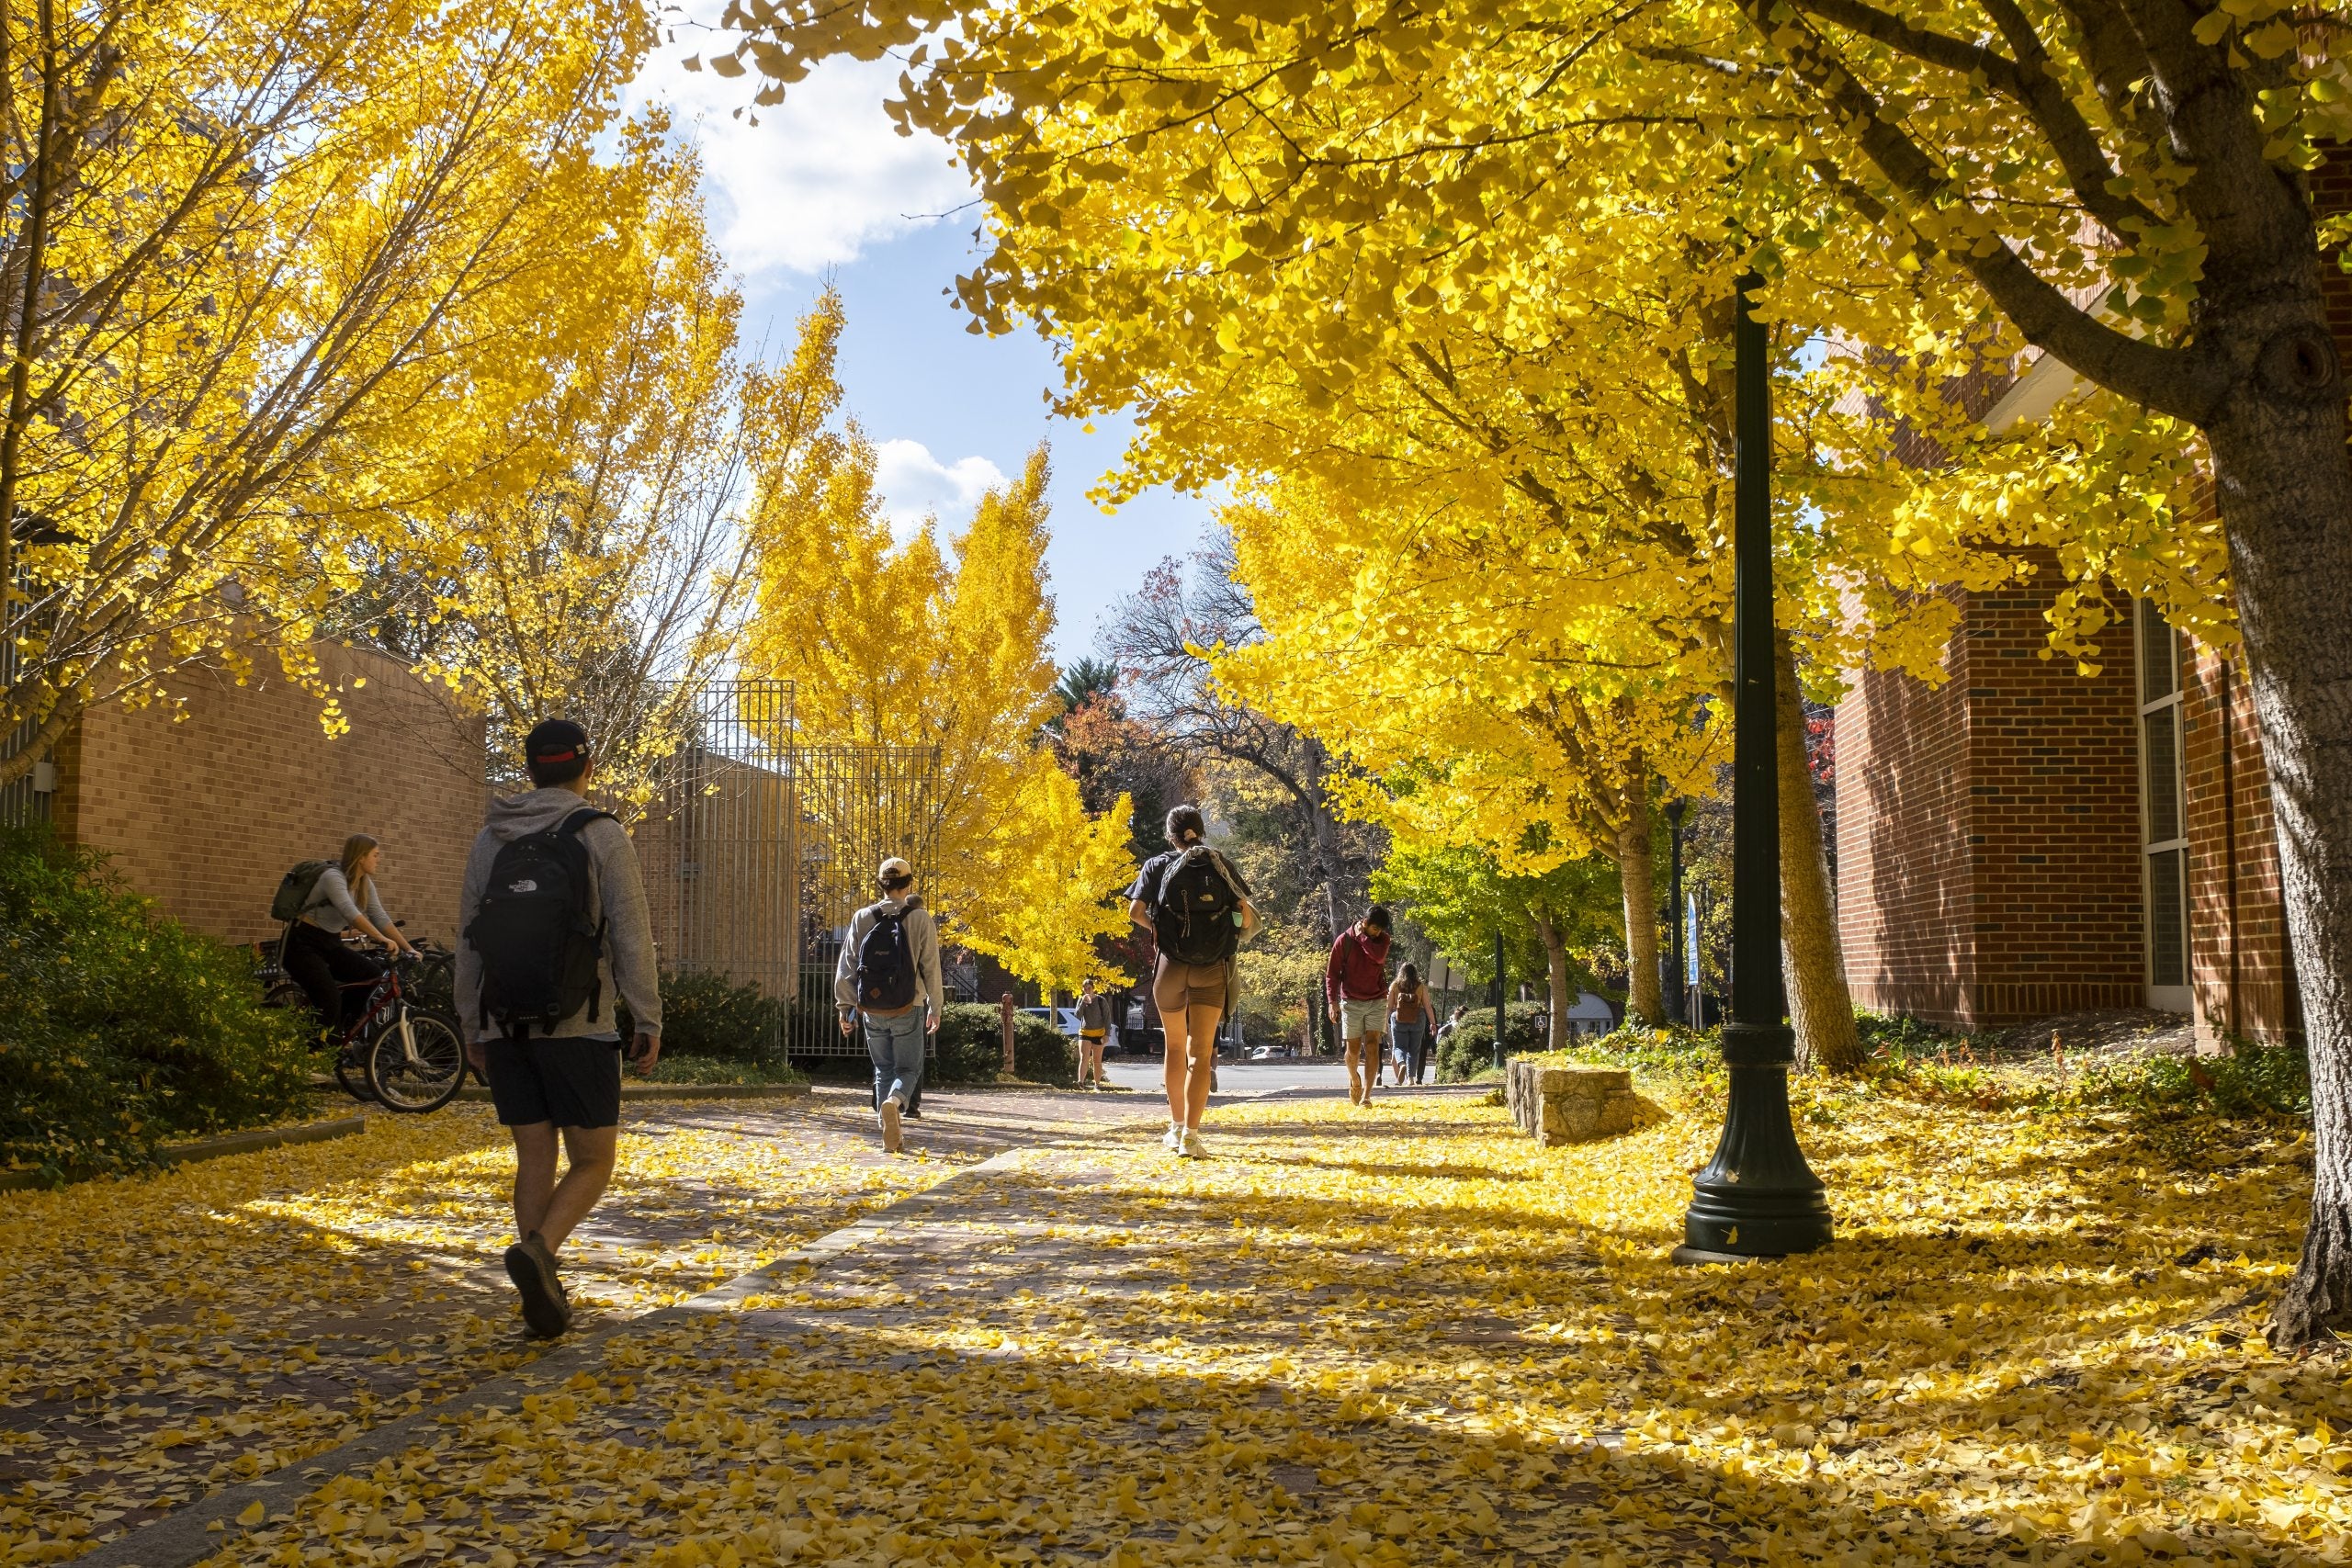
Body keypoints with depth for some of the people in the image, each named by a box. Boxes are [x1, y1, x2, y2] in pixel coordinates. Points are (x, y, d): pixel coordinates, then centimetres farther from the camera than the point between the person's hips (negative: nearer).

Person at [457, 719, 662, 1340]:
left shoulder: (490, 839, 9)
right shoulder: (602, 836, -5)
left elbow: (470, 942, 11)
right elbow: (632, 938, -8)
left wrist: (472, 1024, 18)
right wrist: (649, 1020, -1)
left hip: (506, 1030, 4)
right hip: (579, 1030, -4)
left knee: (534, 1161, 10)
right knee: (592, 1160, 3)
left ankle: (545, 1295, 7)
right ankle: (538, 1250, -22)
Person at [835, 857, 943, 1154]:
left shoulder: (862, 918, -1)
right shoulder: (920, 919, -6)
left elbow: (847, 965, 1)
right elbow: (931, 968, -3)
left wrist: (845, 1007, 8)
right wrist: (935, 1008, 6)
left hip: (872, 1010, 2)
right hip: (908, 1009, -2)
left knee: (883, 1070, 17)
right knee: (908, 1069, 9)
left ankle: (890, 1138, 12)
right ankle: (894, 1102, -24)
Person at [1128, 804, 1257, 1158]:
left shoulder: (1158, 865, 4)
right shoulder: (1221, 865, 5)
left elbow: (1135, 911, -7)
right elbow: (1246, 914, -2)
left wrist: (1157, 927, 12)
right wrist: (1233, 934, 18)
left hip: (1170, 965, 0)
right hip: (1212, 969, 0)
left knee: (1175, 1047, 18)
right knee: (1200, 1052, -3)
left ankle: (1177, 1127, 24)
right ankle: (1191, 1136, -15)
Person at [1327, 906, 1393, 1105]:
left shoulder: (1382, 939, 1)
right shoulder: (1344, 940, -5)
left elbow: (1379, 956, -21)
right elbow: (1332, 973, -2)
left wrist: (1362, 937, -15)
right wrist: (1332, 1001, -10)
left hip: (1377, 1001, 1)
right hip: (1351, 1002, -1)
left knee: (1372, 1046, -9)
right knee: (1353, 1048, 1)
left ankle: (1366, 1096, -12)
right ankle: (1354, 1080, 32)